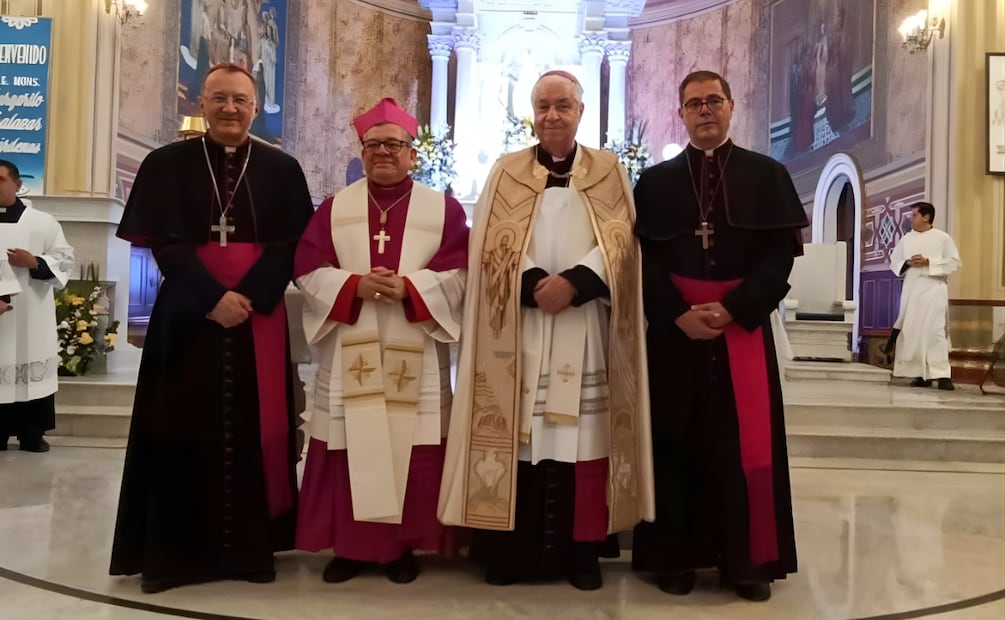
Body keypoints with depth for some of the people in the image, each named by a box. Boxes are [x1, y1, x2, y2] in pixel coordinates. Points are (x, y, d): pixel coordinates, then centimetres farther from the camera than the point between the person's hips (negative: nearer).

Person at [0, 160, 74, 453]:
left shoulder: (43, 222, 7)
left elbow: (65, 260, 5)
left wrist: (34, 262, -13)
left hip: (32, 316, 0)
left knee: (32, 368, 0)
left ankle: (31, 434, 9)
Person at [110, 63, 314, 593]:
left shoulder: (282, 170, 7)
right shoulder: (166, 165, 5)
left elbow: (291, 245, 0)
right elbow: (164, 243, -4)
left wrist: (248, 298, -14)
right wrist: (212, 299, -16)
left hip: (260, 316, 1)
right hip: (187, 315, 0)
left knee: (253, 428, 4)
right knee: (185, 431, 2)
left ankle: (251, 547, 14)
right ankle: (175, 550, 13)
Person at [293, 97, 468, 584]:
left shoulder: (444, 209, 6)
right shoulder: (334, 208, 11)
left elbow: (457, 275, -3)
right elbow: (308, 270, 2)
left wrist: (408, 287, -18)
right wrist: (354, 285, -15)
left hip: (415, 356, -1)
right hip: (349, 354, 1)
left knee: (411, 449, 1)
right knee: (348, 448, 3)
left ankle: (402, 546, 15)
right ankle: (347, 545, 16)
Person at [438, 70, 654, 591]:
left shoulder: (608, 172, 12)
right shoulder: (506, 172, 12)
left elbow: (620, 242, 0)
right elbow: (495, 243, 1)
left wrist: (573, 283, -16)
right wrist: (536, 284, -16)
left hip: (585, 328, 0)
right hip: (520, 326, 0)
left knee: (583, 433, -1)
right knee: (519, 432, -1)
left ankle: (581, 551, 10)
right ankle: (512, 549, 9)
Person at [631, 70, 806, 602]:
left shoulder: (767, 175, 7)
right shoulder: (655, 182, 8)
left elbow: (780, 254, -2)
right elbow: (645, 260, 0)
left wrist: (732, 309, -15)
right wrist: (680, 314, -15)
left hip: (744, 324, 0)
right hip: (674, 328, 0)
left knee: (746, 441, 2)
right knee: (676, 442, 4)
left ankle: (747, 560, 14)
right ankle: (675, 556, 14)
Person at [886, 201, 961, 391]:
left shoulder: (943, 238, 0)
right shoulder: (906, 239, 12)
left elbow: (955, 262, -4)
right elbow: (894, 262, 15)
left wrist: (928, 262, -14)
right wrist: (907, 263, -6)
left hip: (934, 289, -4)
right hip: (911, 289, 4)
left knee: (935, 329, -13)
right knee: (913, 331, 2)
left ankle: (942, 375, -13)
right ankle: (921, 374, 9)